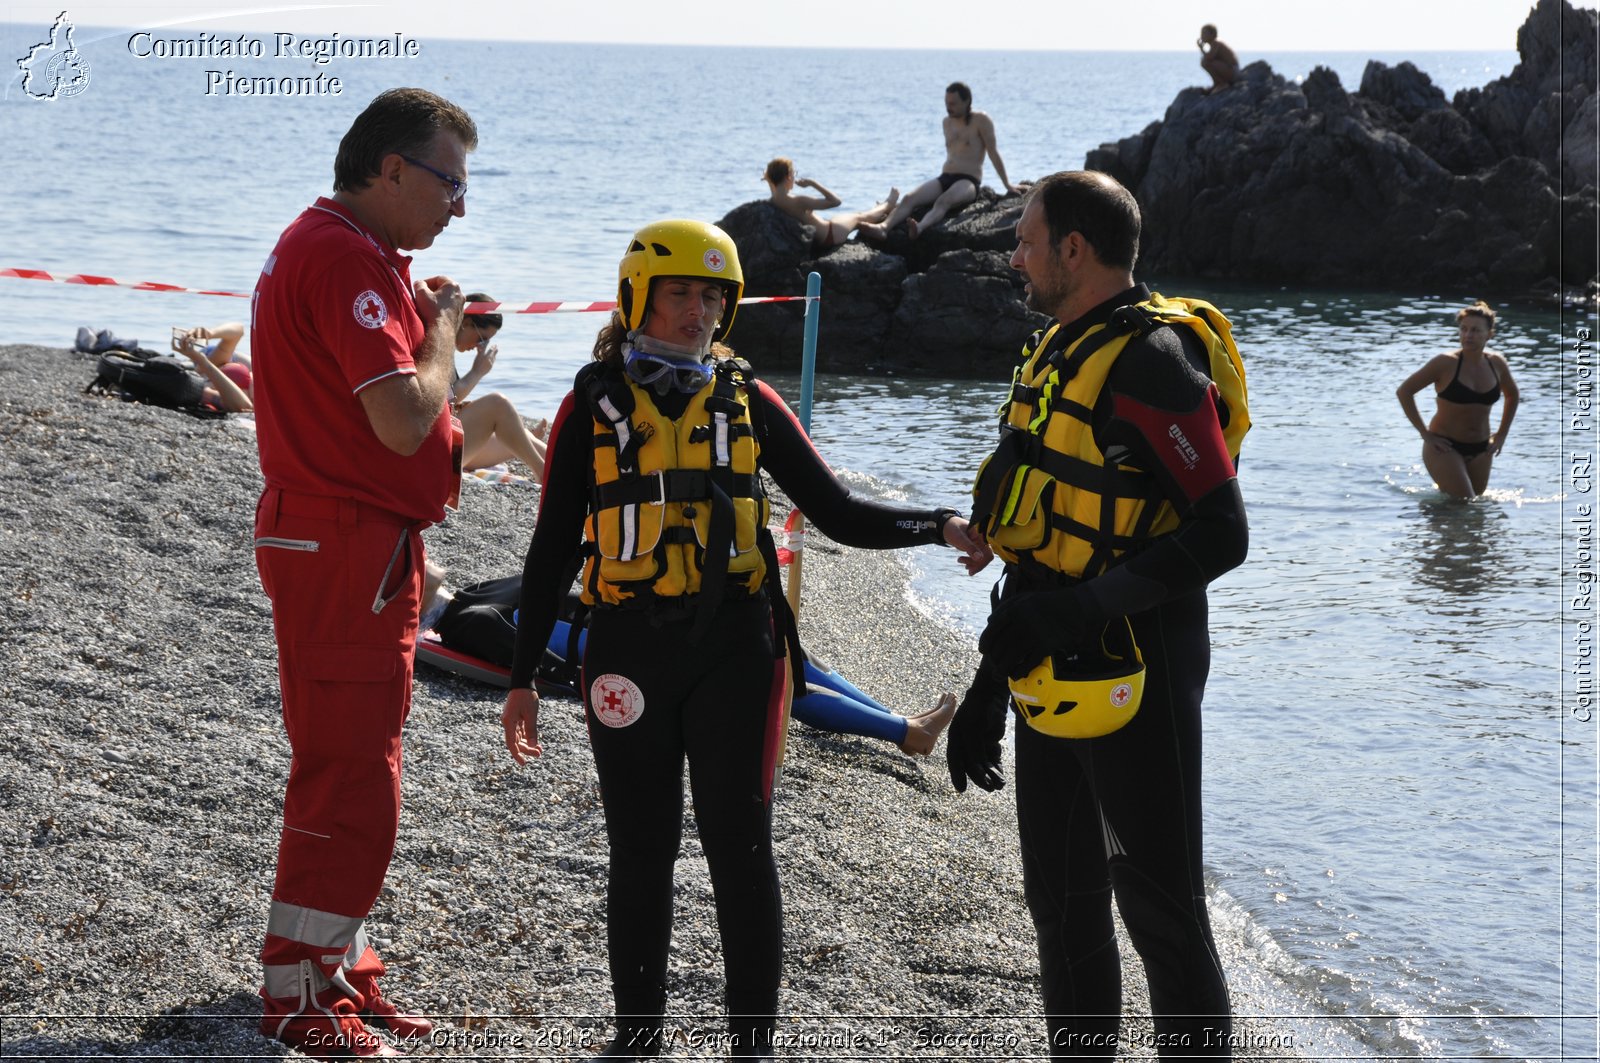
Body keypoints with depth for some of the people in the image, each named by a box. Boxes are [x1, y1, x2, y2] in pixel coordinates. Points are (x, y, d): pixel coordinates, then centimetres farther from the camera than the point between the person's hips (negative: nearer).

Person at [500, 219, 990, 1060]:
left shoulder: (747, 402, 6)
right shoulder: (593, 406, 4)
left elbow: (838, 514, 5)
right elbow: (553, 548, 5)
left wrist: (938, 527, -11)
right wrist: (522, 677, 3)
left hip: (732, 647, 0)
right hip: (629, 650, 0)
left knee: (739, 847, 0)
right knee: (641, 854, 7)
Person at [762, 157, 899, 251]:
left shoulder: (774, 201, -14)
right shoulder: (798, 202, -39)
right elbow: (835, 201, -33)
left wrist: (769, 178, 0)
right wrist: (813, 183, -29)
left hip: (815, 242, 8)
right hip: (830, 235, -8)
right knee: (859, 217, 22)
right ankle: (888, 205, 52)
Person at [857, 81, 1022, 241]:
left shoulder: (981, 120, -1)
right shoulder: (947, 122, 20)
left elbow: (993, 153, 0)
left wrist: (1007, 184, 3)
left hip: (969, 181, -7)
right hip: (945, 178, 7)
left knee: (943, 201, -39)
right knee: (908, 199, -21)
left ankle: (920, 228, -68)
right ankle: (883, 227, -44)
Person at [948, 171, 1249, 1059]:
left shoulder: (1149, 362, -16)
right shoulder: (1057, 355, 14)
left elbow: (1220, 536, -22)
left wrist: (1085, 609, -24)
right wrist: (988, 686, 18)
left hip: (1133, 675, -9)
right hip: (1055, 678, 10)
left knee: (1160, 912, -3)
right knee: (1062, 907, 16)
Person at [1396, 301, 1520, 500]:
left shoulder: (1496, 362, 0)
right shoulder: (1446, 363, -14)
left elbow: (1512, 395, 21)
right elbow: (1403, 391, -10)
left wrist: (1501, 435, 12)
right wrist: (1425, 433, -12)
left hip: (1480, 450, 5)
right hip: (1445, 447, -5)